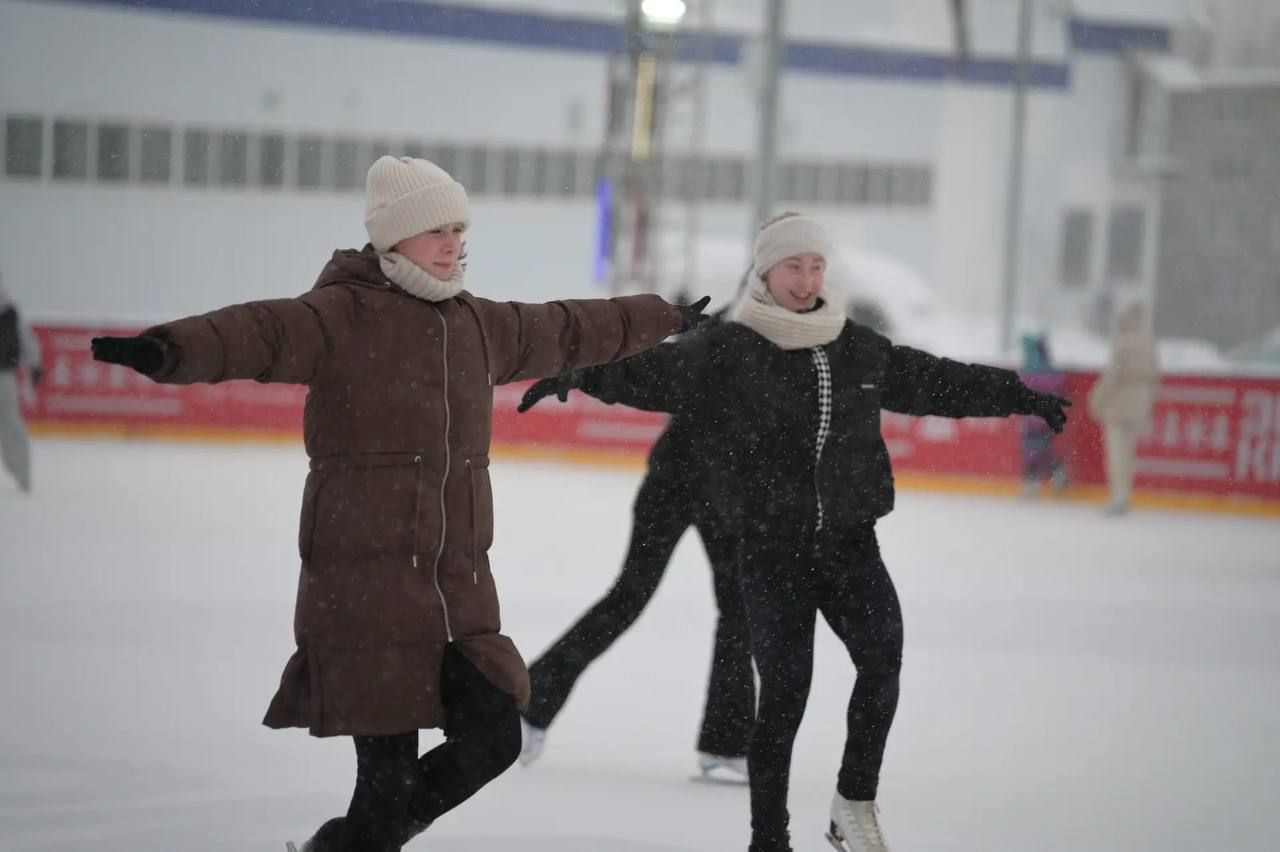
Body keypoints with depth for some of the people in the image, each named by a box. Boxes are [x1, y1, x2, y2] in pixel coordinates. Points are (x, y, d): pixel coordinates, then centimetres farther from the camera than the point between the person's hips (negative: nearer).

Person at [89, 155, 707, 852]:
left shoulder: (477, 325, 16)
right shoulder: (343, 315, -6)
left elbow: (567, 331, 32)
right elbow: (263, 333, -24)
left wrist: (667, 318, 45)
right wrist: (172, 351, -43)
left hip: (458, 585, 7)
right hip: (365, 579, -7)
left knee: (493, 739, 1)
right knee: (389, 772, -7)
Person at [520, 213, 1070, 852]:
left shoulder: (860, 350, 10)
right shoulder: (726, 352, -5)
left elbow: (934, 382, 22)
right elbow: (651, 372, -18)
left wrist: (1021, 398, 28)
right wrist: (582, 375, -35)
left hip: (850, 543, 3)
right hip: (771, 551, -3)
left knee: (881, 657, -17)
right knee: (784, 692, -4)